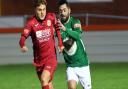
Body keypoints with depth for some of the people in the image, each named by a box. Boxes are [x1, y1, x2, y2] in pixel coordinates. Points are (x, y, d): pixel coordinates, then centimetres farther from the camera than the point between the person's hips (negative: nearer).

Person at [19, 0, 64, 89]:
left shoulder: (51, 17, -5)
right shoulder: (31, 23, -10)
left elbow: (57, 28, 16)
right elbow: (23, 36, -23)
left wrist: (60, 44, 8)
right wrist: (23, 45, -44)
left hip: (51, 58, -2)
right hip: (38, 59, 2)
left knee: (44, 80, -23)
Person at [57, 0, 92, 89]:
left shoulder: (75, 22, -10)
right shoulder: (58, 25, 1)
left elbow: (78, 35, -27)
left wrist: (65, 29, -44)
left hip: (83, 64, -2)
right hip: (70, 66, 2)